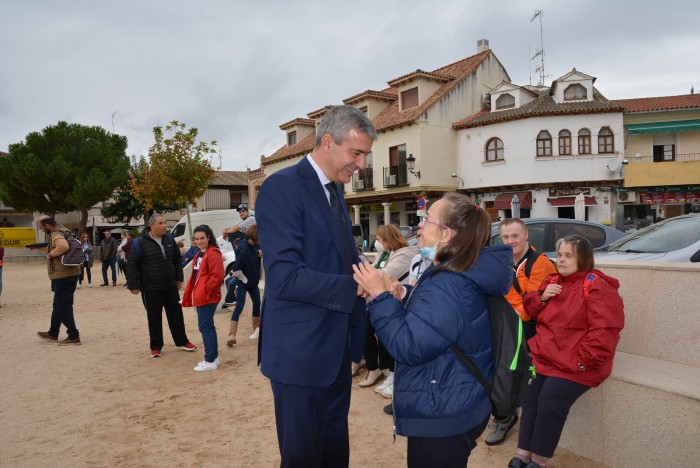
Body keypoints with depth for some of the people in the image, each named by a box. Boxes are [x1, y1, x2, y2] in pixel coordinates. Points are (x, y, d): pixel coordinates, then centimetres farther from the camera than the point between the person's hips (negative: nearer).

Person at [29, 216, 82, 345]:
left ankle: (74, 337, 0)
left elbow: (63, 247, -38)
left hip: (64, 276, -11)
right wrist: (38, 247, 25)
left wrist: (50, 254, -24)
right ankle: (53, 334, 33)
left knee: (63, 307, -4)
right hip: (66, 275, 11)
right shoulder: (62, 231, 15)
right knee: (58, 305, 20)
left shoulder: (56, 234, -16)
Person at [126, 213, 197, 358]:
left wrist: (179, 278, 14)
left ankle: (181, 342, 25)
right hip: (150, 288, -4)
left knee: (176, 314, 11)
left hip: (170, 286, 4)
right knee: (154, 318, 6)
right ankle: (156, 347, 21)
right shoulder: (140, 242, -12)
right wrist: (133, 285, -10)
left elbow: (177, 259, 14)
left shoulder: (169, 239, 4)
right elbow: (131, 265, -9)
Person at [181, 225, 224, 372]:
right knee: (208, 326, 14)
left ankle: (210, 361, -1)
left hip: (208, 297, -10)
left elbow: (217, 276, -22)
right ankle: (213, 357, 23)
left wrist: (206, 291, -19)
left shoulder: (213, 254, -14)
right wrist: (193, 293, 15)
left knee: (205, 327, -7)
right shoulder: (199, 255, 17)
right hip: (200, 297, 10)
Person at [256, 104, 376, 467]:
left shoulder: (334, 191, 11)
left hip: (336, 346, 8)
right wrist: (358, 287, -24)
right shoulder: (282, 187, -18)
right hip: (301, 349, -8)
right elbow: (286, 277, -26)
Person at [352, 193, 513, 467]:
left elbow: (408, 347, -29)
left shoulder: (449, 285, -29)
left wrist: (380, 295, -23)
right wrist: (405, 295, 0)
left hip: (442, 416, -10)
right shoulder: (460, 275, 5)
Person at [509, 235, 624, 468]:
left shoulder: (597, 287, -11)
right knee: (530, 397, -7)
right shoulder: (553, 280, 11)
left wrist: (580, 361, -19)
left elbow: (604, 331, -17)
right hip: (544, 355, 6)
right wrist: (542, 297, -4)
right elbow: (531, 310, 18)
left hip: (575, 365, -6)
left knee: (550, 403, -19)